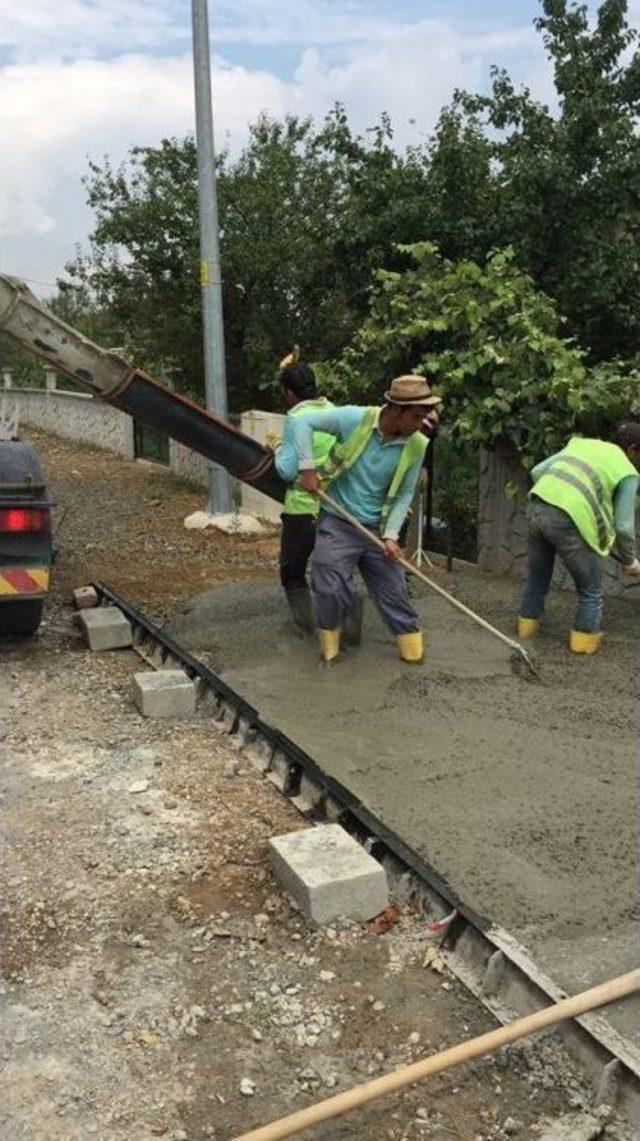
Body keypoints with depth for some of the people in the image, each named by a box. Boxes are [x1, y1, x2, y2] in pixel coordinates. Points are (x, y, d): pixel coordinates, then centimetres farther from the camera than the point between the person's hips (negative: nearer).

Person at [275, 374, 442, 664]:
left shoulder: (416, 446, -9)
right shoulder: (355, 419, -19)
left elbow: (404, 494, 0)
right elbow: (303, 422, -13)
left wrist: (391, 534, -9)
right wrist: (308, 467, -20)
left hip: (375, 528, 3)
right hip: (337, 523, -3)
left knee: (394, 591, 9)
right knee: (331, 591, -1)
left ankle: (413, 652, 24)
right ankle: (330, 647, 23)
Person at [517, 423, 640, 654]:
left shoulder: (583, 443, 21)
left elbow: (537, 472, 14)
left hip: (537, 507, 6)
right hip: (568, 522, -6)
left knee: (536, 577, 28)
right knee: (591, 591, 16)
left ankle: (527, 626, 43)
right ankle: (584, 642, 26)